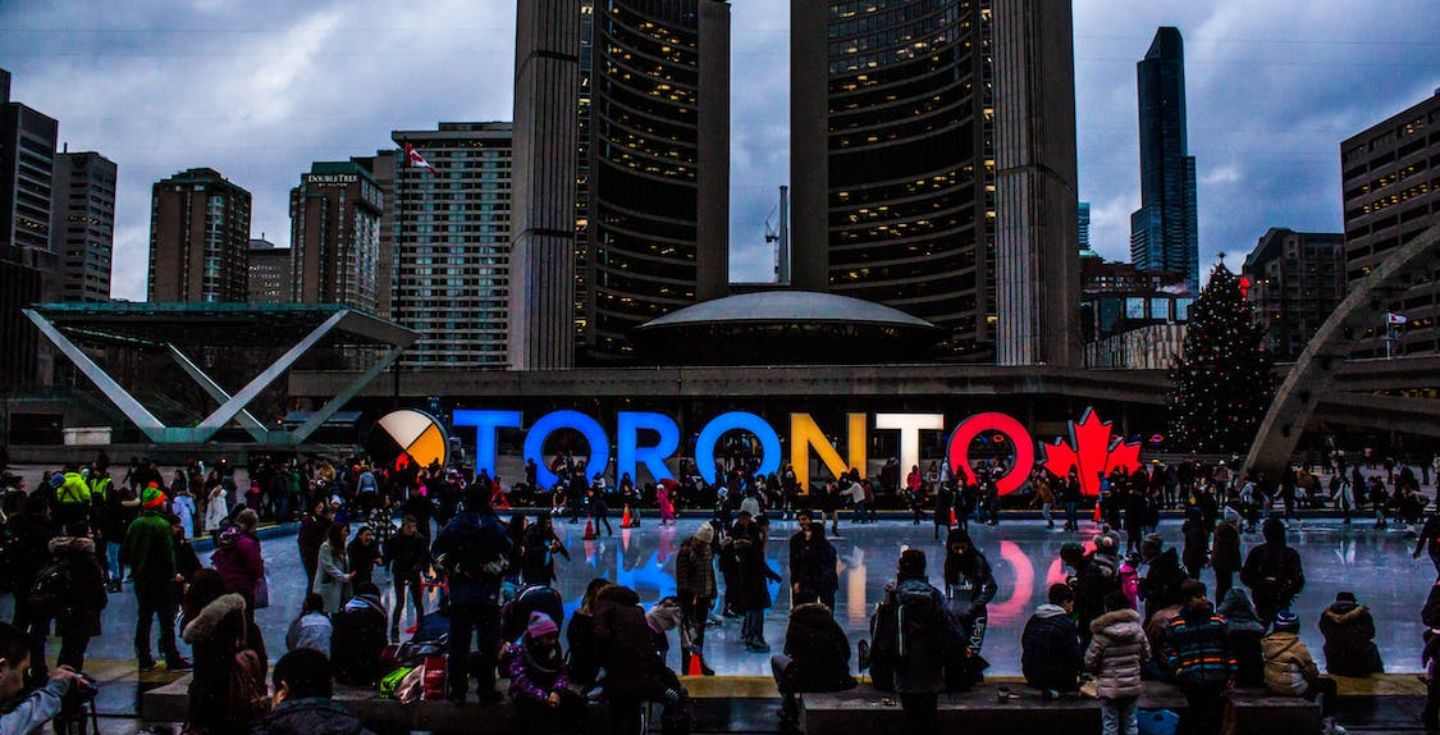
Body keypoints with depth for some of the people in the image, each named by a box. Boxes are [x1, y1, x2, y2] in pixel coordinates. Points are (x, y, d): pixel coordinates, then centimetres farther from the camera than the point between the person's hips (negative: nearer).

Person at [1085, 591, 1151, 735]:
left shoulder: (1101, 633, -16)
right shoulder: (1137, 629, -4)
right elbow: (1146, 656, 6)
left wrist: (1099, 672, 12)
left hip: (1109, 687, -4)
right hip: (1132, 685, 4)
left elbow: (1090, 662, -10)